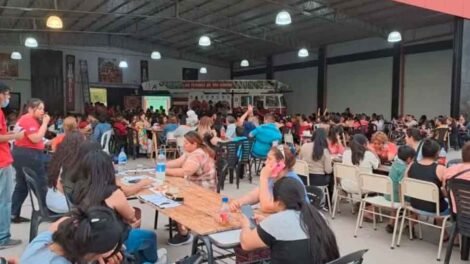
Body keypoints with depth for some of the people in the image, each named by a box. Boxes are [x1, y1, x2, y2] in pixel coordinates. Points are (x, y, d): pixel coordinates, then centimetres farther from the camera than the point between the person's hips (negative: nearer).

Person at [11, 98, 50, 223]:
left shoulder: (28, 119, 17)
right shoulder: (29, 119, -15)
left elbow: (39, 136, 18)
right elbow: (36, 138, -23)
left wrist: (43, 123, 7)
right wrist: (45, 123, -17)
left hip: (23, 154, 11)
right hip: (28, 156, -11)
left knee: (22, 185, 13)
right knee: (41, 185, -1)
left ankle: (14, 214, 17)